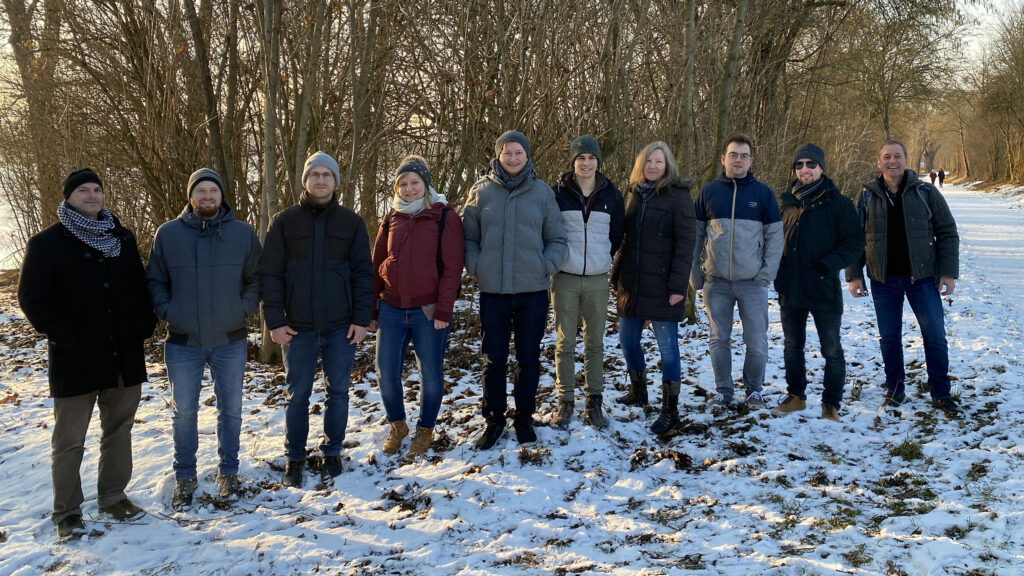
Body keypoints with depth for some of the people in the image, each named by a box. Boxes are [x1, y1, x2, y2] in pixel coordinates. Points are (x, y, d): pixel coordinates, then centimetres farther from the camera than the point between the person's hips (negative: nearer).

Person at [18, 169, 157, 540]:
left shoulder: (123, 238, 9)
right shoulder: (48, 243, -4)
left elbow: (140, 286, 16)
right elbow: (32, 298, -6)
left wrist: (145, 324, 2)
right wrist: (62, 335, -15)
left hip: (125, 355, 4)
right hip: (75, 358, -4)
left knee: (119, 429, 13)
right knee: (69, 440, 4)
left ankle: (113, 496, 27)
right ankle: (67, 512, 14)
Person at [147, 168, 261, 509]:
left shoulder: (243, 234, 0)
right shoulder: (168, 234, -1)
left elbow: (256, 278, 7)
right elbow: (155, 281, 6)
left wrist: (244, 309, -5)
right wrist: (167, 311, -7)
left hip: (231, 340, 0)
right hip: (183, 342, 0)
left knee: (231, 409, 11)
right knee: (184, 413, 8)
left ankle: (228, 471, 27)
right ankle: (185, 477, 23)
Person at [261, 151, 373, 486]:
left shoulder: (351, 222, 4)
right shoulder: (284, 222, 2)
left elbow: (362, 273, 3)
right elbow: (271, 273, 1)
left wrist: (362, 318, -4)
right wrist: (274, 320, -6)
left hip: (341, 326, 0)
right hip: (298, 327, 0)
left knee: (338, 392, 8)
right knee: (297, 395, 7)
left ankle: (332, 452, 24)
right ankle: (294, 458, 21)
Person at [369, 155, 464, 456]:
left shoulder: (444, 217, -3)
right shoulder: (392, 219, 10)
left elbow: (452, 267, -8)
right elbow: (376, 265, 12)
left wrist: (444, 310, -14)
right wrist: (371, 308, 7)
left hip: (428, 310, -3)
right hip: (391, 308, 4)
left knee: (430, 374, 6)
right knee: (386, 373, 3)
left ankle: (425, 430, 26)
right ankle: (396, 425, 26)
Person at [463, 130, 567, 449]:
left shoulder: (542, 192, 3)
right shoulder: (481, 191, 2)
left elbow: (557, 239, 7)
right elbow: (468, 236, 6)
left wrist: (547, 266, -8)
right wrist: (475, 266, -8)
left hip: (533, 290, 0)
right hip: (493, 291, 0)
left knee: (529, 359, 10)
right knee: (494, 359, 8)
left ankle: (524, 416, 27)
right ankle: (493, 418, 24)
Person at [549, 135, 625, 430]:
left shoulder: (611, 194, 5)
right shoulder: (558, 192, -2)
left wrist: (604, 258, 12)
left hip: (598, 279, 2)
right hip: (565, 277, -1)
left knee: (595, 342, 7)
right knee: (565, 342, 3)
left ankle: (594, 403, 16)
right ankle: (565, 403, 12)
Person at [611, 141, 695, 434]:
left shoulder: (678, 196, -7)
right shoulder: (633, 193, 10)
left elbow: (685, 243, -11)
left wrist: (678, 285, -17)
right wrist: (617, 276, 11)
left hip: (662, 286, -6)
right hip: (632, 285, 6)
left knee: (667, 346, 0)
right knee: (627, 339, 15)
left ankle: (670, 410, 9)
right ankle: (638, 392, 37)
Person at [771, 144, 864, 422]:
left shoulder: (838, 203, -5)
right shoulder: (789, 202, 8)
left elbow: (855, 243, -8)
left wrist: (826, 266, -19)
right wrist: (779, 275, 6)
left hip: (824, 290, -4)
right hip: (790, 290, 5)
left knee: (831, 350, 3)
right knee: (792, 347, 15)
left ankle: (831, 404, 14)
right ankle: (795, 396, 29)